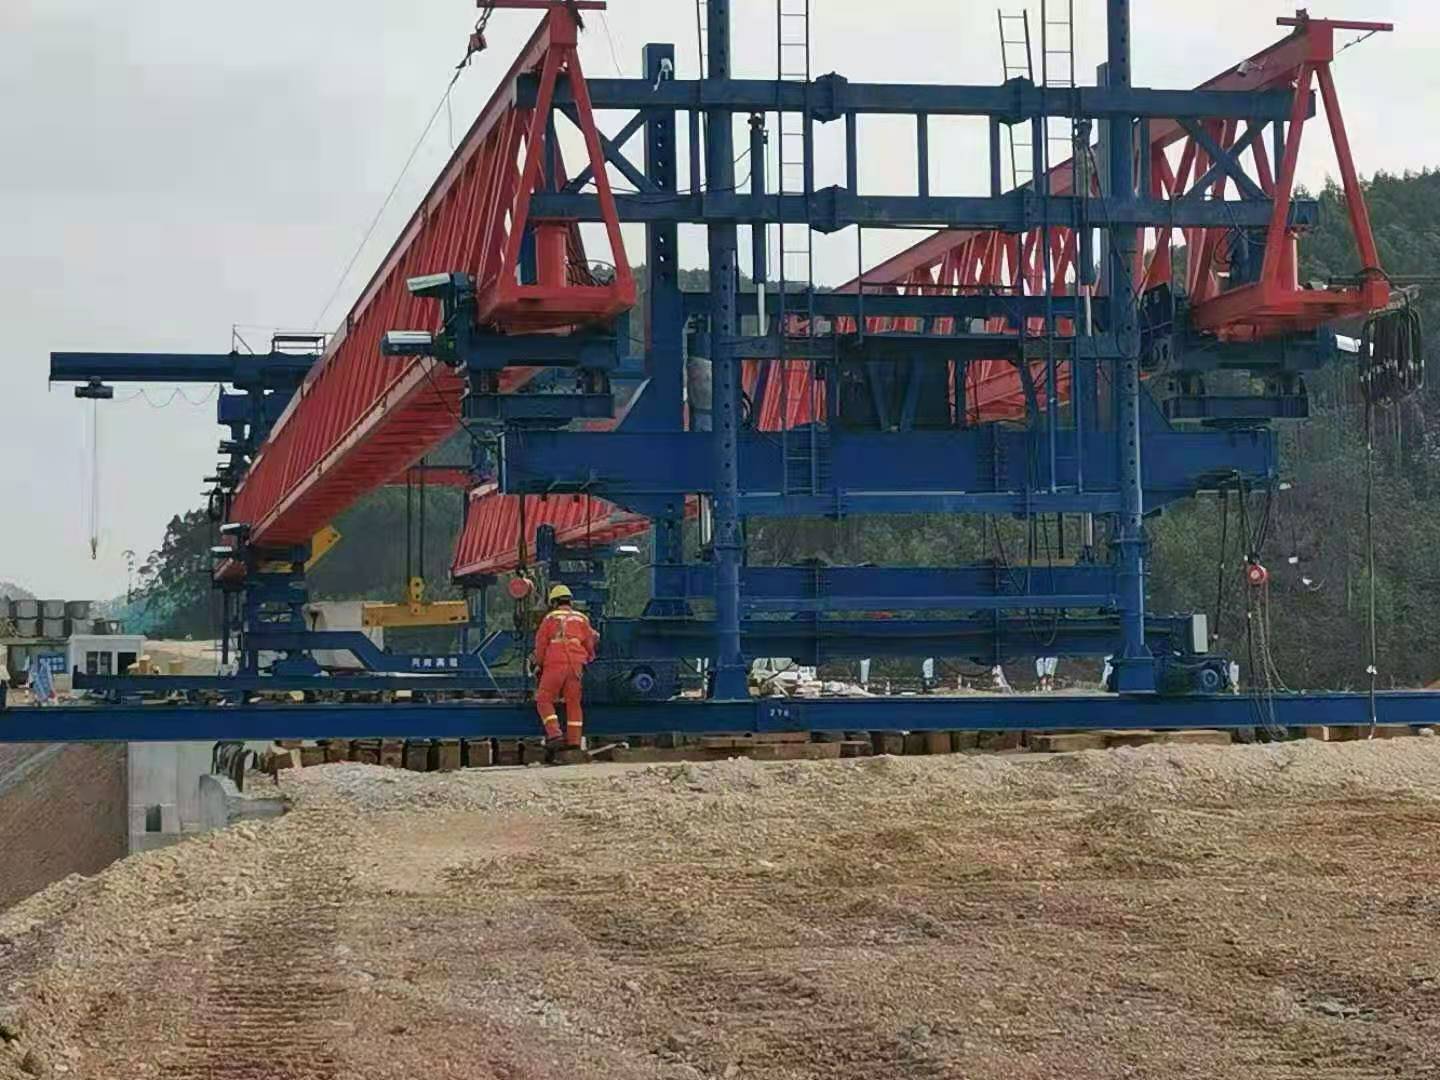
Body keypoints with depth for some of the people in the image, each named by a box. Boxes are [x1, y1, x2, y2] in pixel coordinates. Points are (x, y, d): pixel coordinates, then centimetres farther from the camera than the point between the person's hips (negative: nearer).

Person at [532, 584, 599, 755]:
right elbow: (590, 643, 16)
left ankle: (554, 734, -13)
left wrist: (539, 665, 17)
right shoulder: (581, 619, 14)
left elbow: (541, 643, 5)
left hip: (554, 664, -3)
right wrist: (589, 658, 35)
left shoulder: (550, 619, 5)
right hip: (575, 665, 3)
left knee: (544, 701, 3)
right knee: (573, 702, 10)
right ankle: (574, 740, 6)